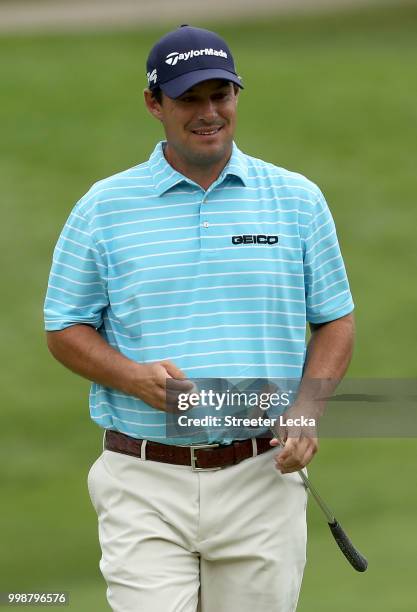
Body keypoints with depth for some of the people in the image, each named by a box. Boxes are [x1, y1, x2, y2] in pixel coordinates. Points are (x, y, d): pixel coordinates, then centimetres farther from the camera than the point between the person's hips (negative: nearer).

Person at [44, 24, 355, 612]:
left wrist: (307, 407, -6)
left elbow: (335, 321, 12)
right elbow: (66, 330, 9)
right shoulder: (103, 207, 4)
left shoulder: (297, 199, 7)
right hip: (145, 487, -1)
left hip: (262, 480, 1)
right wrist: (136, 377, -11)